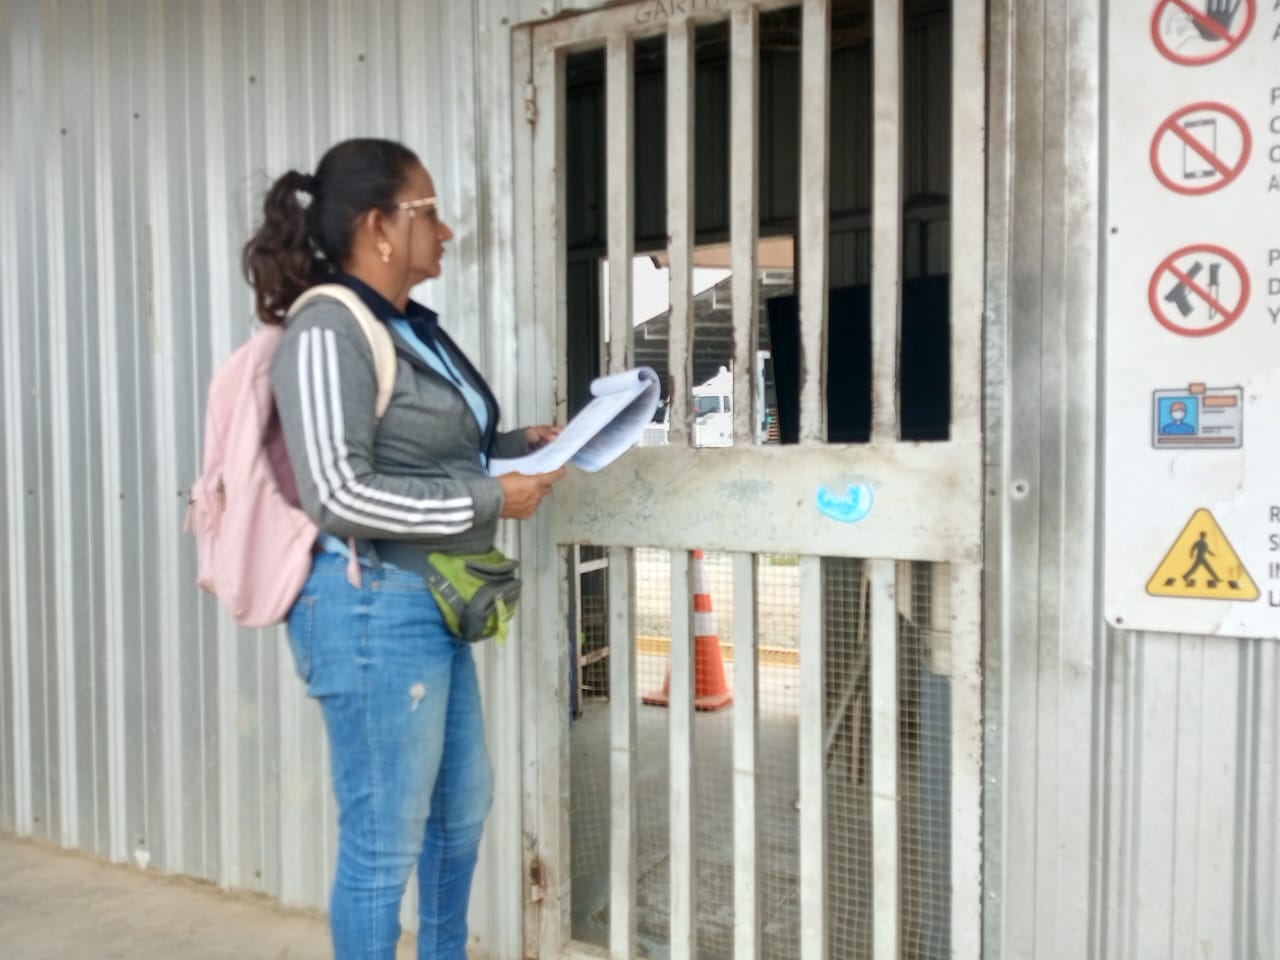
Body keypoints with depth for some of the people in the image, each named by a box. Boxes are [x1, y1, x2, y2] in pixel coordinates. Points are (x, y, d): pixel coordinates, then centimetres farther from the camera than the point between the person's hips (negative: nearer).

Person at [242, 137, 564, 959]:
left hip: (431, 604, 10)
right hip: (372, 607, -10)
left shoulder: (412, 326, 10)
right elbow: (338, 494, -24)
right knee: (385, 840, 3)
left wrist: (518, 445, 5)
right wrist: (489, 503, -19)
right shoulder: (327, 333, -17)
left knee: (463, 805, 23)